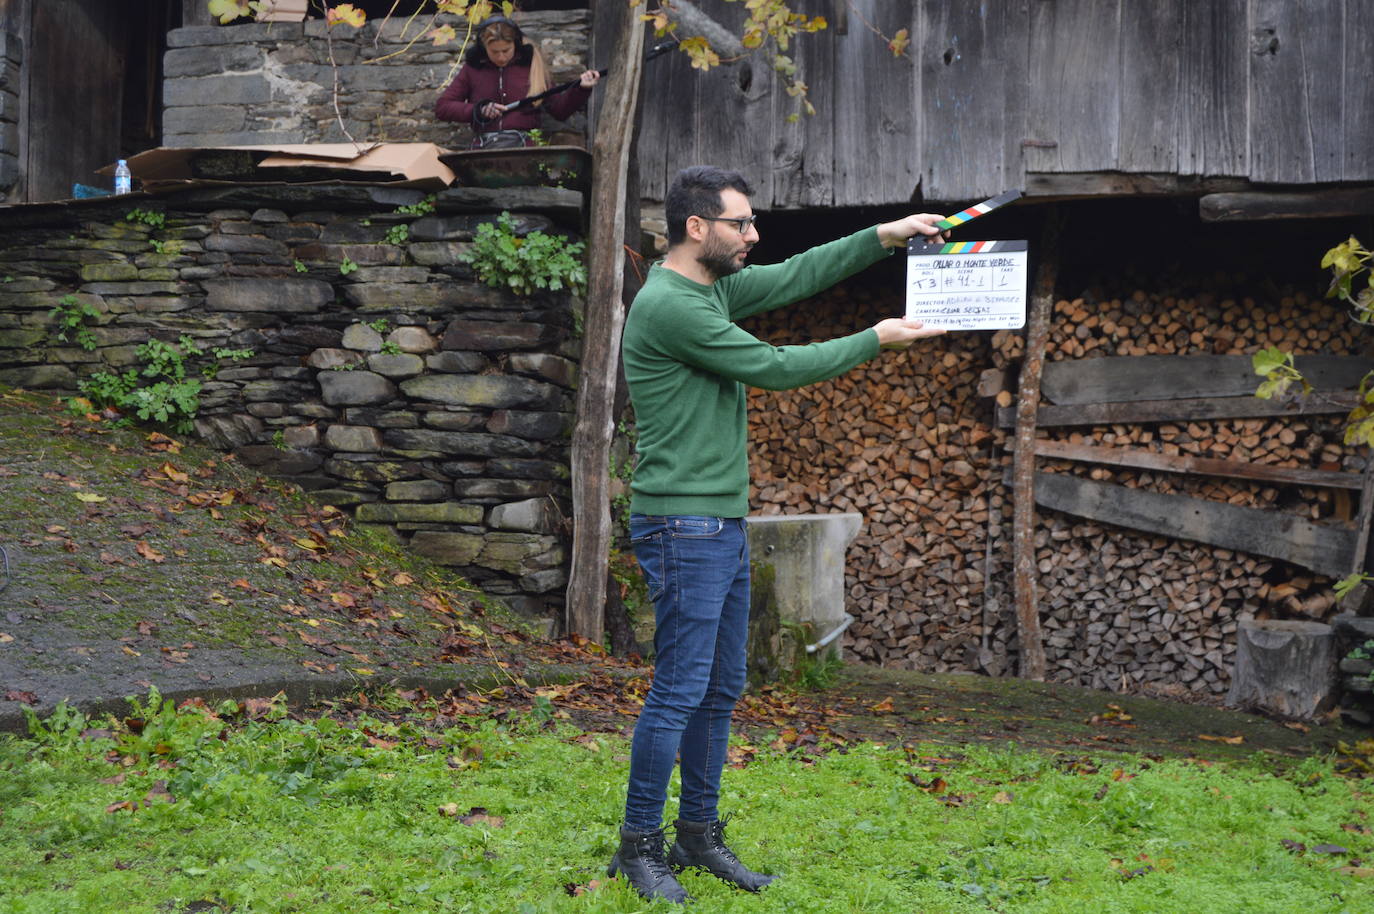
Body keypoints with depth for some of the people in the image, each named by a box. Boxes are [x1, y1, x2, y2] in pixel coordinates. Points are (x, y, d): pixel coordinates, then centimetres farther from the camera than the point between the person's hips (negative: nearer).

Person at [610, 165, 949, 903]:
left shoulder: (711, 286, 12)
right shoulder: (669, 304, -18)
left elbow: (794, 278, 18)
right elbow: (772, 368, -16)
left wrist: (885, 237, 10)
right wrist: (875, 341, -7)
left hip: (724, 524, 10)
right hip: (684, 527, -10)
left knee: (721, 689, 13)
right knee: (680, 690, -6)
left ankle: (699, 833, 23)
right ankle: (639, 845, 5)